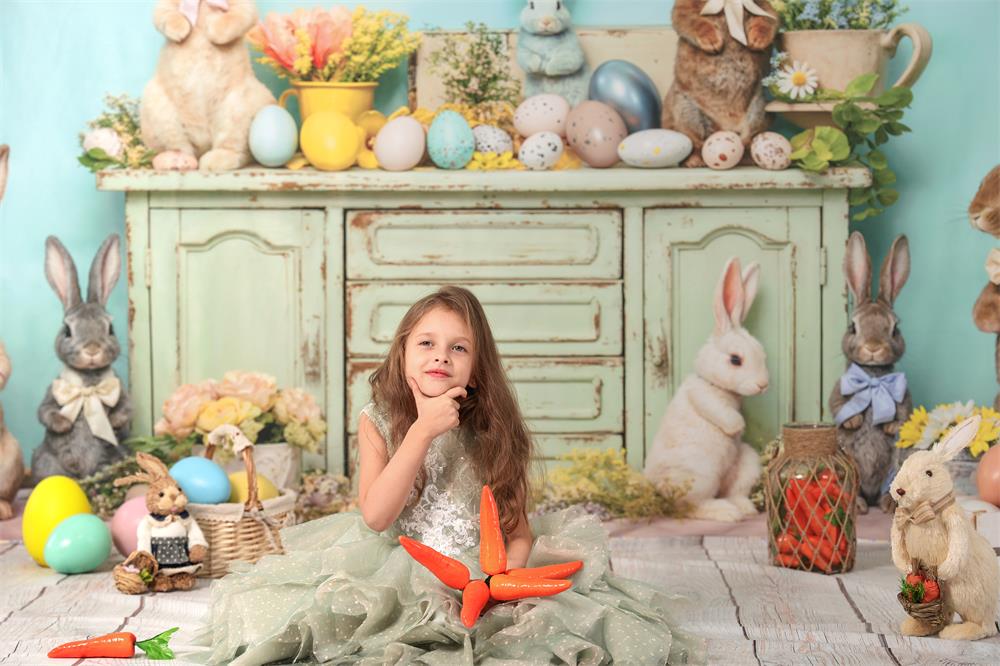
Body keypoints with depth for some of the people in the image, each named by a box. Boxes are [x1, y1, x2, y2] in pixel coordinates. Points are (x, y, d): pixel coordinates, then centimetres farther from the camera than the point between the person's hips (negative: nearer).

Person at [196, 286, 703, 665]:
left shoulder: (491, 431, 2)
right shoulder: (378, 422, -2)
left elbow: (518, 528, 3)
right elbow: (375, 516, -16)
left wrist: (508, 571, -20)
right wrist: (423, 431, -19)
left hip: (480, 578, 1)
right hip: (396, 578, -1)